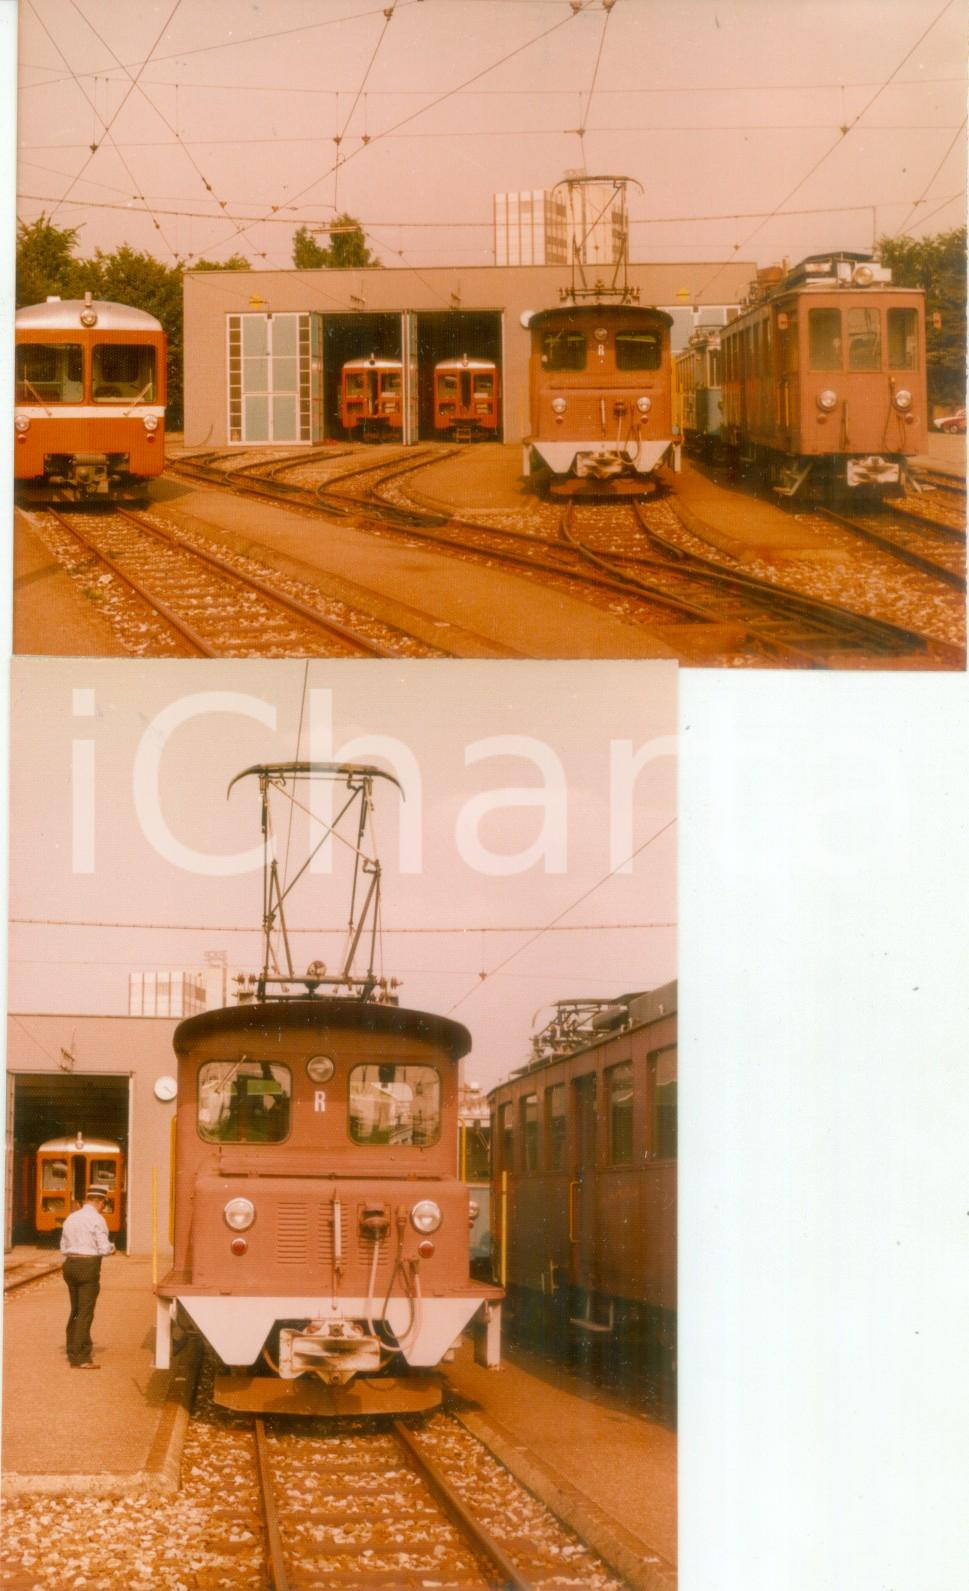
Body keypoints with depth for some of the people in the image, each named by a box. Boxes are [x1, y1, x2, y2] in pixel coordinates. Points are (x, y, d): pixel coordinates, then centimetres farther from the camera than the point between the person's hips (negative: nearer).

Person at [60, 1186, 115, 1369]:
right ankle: (80, 1358, -5)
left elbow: (64, 1247, 16)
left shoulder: (71, 1218, 12)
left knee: (75, 1311, 17)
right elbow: (104, 1248, -13)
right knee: (85, 1313, -5)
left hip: (70, 1264, 7)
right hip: (89, 1267, -7)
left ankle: (73, 1352, 25)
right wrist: (112, 1247, 8)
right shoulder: (97, 1219, -10)